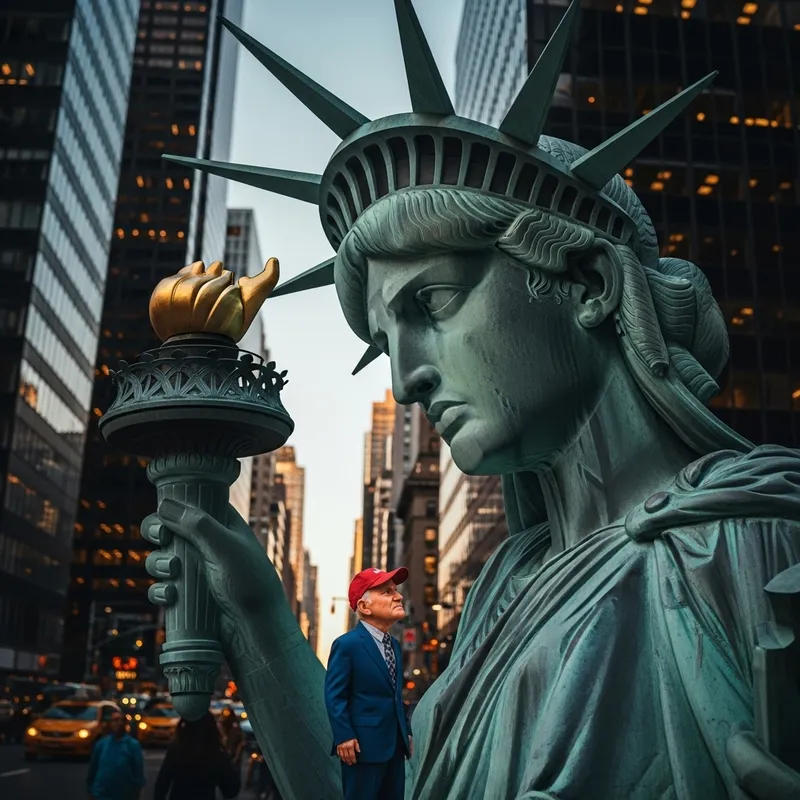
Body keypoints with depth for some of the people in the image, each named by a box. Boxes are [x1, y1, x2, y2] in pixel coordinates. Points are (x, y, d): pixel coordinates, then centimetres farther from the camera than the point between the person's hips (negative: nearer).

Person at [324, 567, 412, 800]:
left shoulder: (394, 645, 14)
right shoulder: (347, 644, -12)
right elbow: (334, 695, -15)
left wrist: (407, 731, 16)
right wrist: (344, 737, -19)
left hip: (395, 745, 8)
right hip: (365, 745, -8)